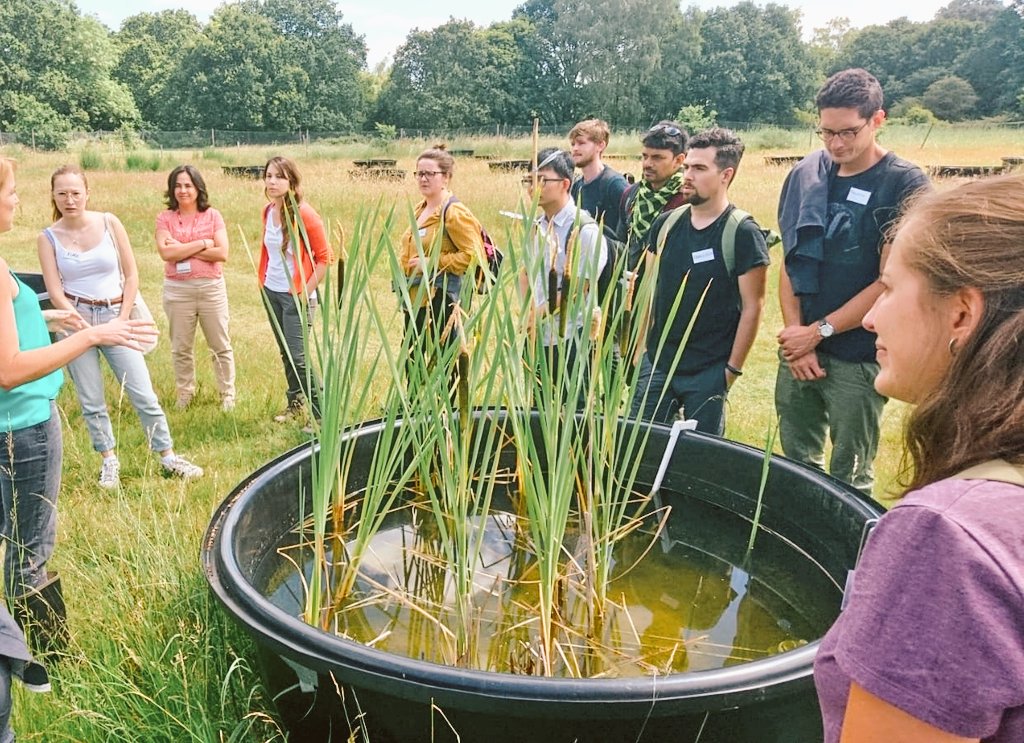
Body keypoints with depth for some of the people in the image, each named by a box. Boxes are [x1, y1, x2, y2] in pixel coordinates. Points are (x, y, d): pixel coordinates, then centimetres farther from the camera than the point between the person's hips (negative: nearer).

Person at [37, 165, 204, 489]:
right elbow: (56, 293, -4)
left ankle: (168, 457, 13)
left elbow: (131, 275, 1)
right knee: (91, 401, 7)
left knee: (144, 395, 0)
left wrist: (122, 319, -5)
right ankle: (109, 460, 24)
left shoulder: (109, 223, -1)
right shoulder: (48, 238, -2)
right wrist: (88, 328, -10)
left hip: (115, 316, 0)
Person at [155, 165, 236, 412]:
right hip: (177, 290, 1)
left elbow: (222, 253, -11)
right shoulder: (165, 218, 2)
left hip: (212, 287, 0)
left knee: (221, 346, 8)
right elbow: (166, 253, -13)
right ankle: (184, 394, 28)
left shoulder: (213, 215, 1)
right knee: (181, 348, 12)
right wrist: (202, 244, -14)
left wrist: (183, 249, -12)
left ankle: (227, 394, 21)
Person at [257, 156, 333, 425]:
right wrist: (263, 279, 11)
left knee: (297, 357, -10)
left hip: (296, 295, -7)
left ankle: (322, 414, 1)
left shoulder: (305, 215, -16)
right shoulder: (268, 211, 4)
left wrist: (305, 292, -15)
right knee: (285, 353, 16)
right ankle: (295, 403, 31)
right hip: (271, 292, 7)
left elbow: (324, 258, -13)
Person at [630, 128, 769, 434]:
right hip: (655, 363, 5)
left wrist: (732, 368, -9)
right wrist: (642, 347, 8)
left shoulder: (743, 233, -11)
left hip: (708, 372, -4)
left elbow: (752, 307, -10)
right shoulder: (665, 224, 4)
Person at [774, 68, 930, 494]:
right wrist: (795, 335, -5)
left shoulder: (905, 186, -8)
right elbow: (790, 262, 5)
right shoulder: (806, 175, 4)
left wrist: (818, 332, -11)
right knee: (795, 464, 14)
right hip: (798, 348, 4)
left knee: (849, 480, 7)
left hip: (857, 359, -4)